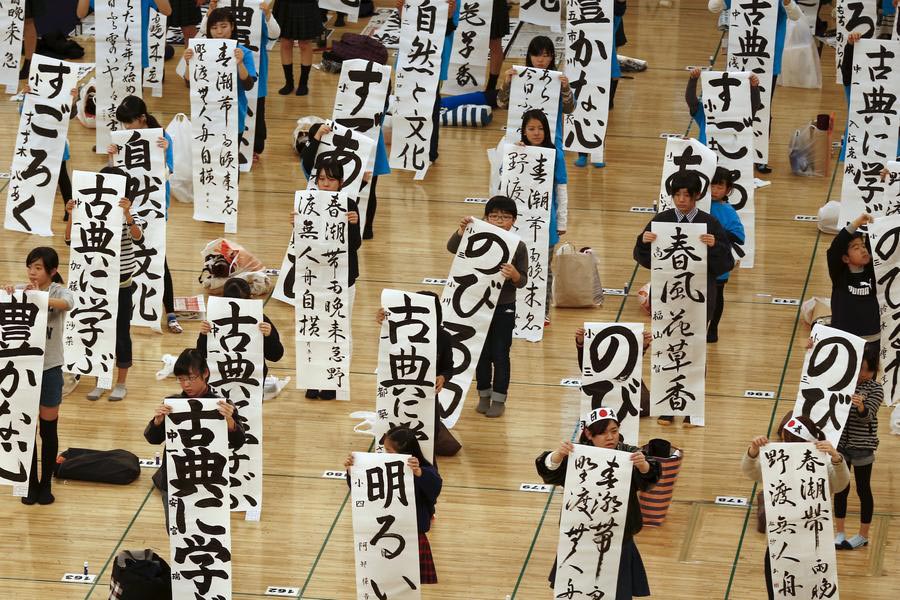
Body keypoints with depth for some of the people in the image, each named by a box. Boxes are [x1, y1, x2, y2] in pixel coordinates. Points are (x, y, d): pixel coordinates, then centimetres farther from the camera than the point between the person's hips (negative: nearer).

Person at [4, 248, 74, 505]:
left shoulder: (60, 292, -9)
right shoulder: (23, 291, -2)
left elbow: (66, 304, -33)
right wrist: (9, 298, -35)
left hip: (49, 368, -2)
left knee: (48, 430, 8)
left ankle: (46, 484, 21)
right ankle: (31, 484, 20)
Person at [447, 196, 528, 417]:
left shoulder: (518, 247, -8)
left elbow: (522, 281, -9)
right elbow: (452, 248, -18)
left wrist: (514, 275, -32)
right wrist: (461, 230, -35)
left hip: (504, 308, -2)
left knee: (500, 354, 4)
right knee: (482, 353, 13)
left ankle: (499, 399, 15)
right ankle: (484, 395, 27)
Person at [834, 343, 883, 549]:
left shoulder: (875, 390, -12)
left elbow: (867, 416, -22)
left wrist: (860, 406, -46)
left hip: (862, 447, -4)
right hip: (840, 443, 4)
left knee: (863, 489, 7)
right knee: (840, 488, 11)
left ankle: (863, 535, 19)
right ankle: (840, 533, 23)